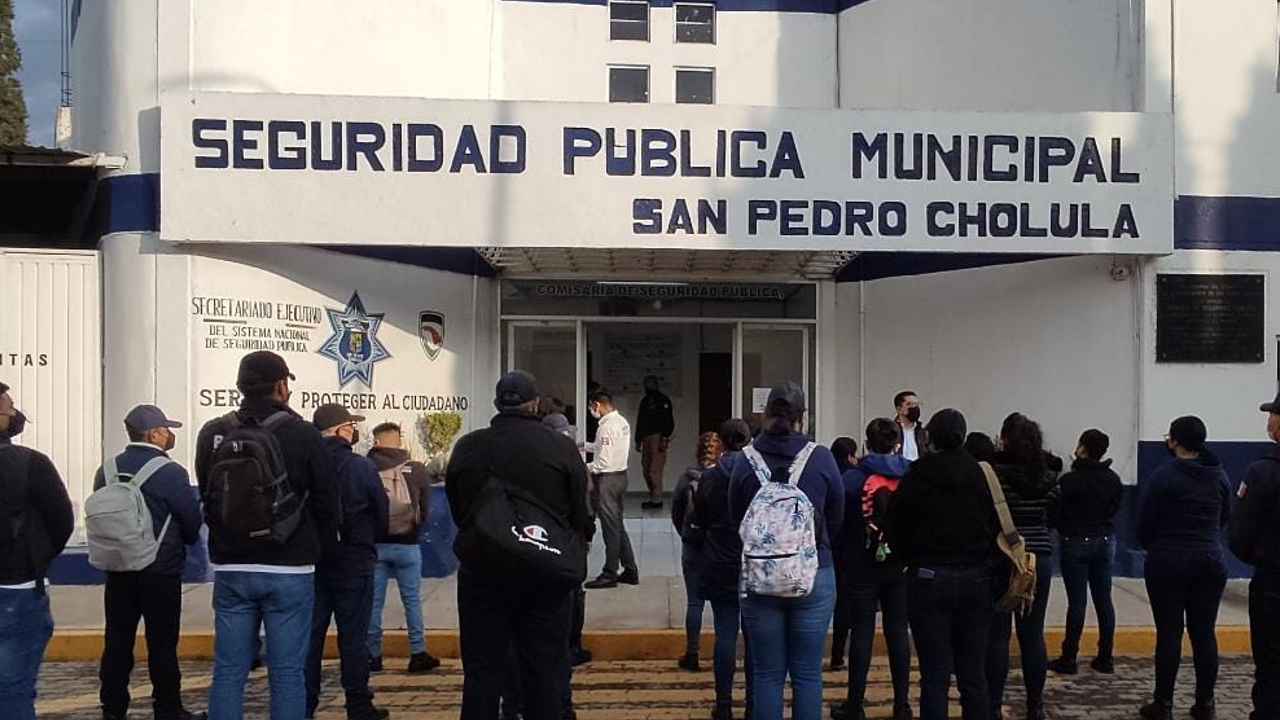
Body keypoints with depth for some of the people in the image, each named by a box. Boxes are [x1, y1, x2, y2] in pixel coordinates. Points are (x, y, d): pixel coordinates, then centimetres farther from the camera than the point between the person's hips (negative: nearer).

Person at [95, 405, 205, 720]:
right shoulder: (170, 473, -14)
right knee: (162, 644, 2)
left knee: (117, 641, 11)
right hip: (161, 573, -5)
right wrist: (180, 542, 14)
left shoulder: (107, 470, 1)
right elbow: (193, 523, -7)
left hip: (118, 572, 5)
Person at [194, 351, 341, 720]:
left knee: (228, 670, 7)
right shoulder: (301, 434, -10)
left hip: (231, 570, 3)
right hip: (289, 571, -3)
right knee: (287, 672, 2)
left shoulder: (212, 435, 0)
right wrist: (317, 548, 14)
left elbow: (207, 498, 10)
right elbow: (327, 499, -4)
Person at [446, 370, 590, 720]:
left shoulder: (467, 447, -2)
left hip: (481, 574, 1)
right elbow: (579, 516, -1)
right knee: (545, 671, 6)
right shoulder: (562, 448, -7)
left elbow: (456, 511, 7)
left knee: (483, 671, 8)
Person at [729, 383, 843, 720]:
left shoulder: (746, 462, -6)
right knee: (808, 674, 7)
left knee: (767, 675, 9)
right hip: (814, 576, -1)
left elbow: (736, 521, 5)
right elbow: (836, 519, 4)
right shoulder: (821, 458, -7)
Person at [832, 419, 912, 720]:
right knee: (898, 631, 8)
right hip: (901, 565, 2)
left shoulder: (852, 477, -9)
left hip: (862, 565, -2)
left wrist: (839, 562, 5)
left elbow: (840, 523, -7)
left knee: (862, 631, 2)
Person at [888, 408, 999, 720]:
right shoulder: (981, 475, -2)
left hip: (930, 580, -2)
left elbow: (897, 531, -1)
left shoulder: (916, 477, -6)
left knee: (935, 676, 1)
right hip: (977, 579, 2)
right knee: (973, 675, 9)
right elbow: (996, 528, 2)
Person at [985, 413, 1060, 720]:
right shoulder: (1049, 477, 1)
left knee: (997, 636, 2)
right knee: (1033, 635, 10)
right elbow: (1053, 516, 11)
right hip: (1040, 559, 4)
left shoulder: (993, 473, -13)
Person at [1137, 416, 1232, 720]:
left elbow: (1145, 523, -6)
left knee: (1169, 633, 0)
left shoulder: (1164, 476, -12)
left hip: (1168, 563, -4)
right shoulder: (1219, 475, 4)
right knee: (1204, 633, 8)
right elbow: (1224, 518, 14)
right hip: (1210, 563, 4)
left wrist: (1151, 546, 13)